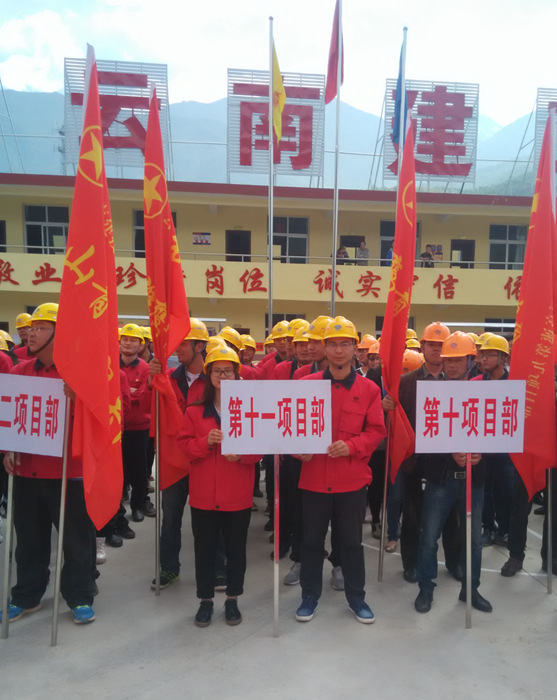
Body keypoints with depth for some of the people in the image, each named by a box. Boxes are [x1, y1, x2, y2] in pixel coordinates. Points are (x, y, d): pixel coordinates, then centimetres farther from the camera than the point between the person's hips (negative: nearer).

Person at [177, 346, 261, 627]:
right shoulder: (194, 410, 0)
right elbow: (183, 444, -1)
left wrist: (241, 454, -20)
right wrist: (205, 441, -19)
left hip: (238, 496, 0)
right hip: (203, 496, 1)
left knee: (236, 549, 12)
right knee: (204, 549, 12)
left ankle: (232, 599, 30)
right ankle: (205, 599, 30)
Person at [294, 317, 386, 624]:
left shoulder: (369, 389, -2)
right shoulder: (306, 384, -1)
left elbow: (377, 430, -2)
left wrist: (351, 446, -18)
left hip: (352, 478, 0)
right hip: (314, 477, 1)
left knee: (351, 540, 14)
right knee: (312, 540, 13)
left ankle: (356, 596, 32)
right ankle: (309, 595, 31)